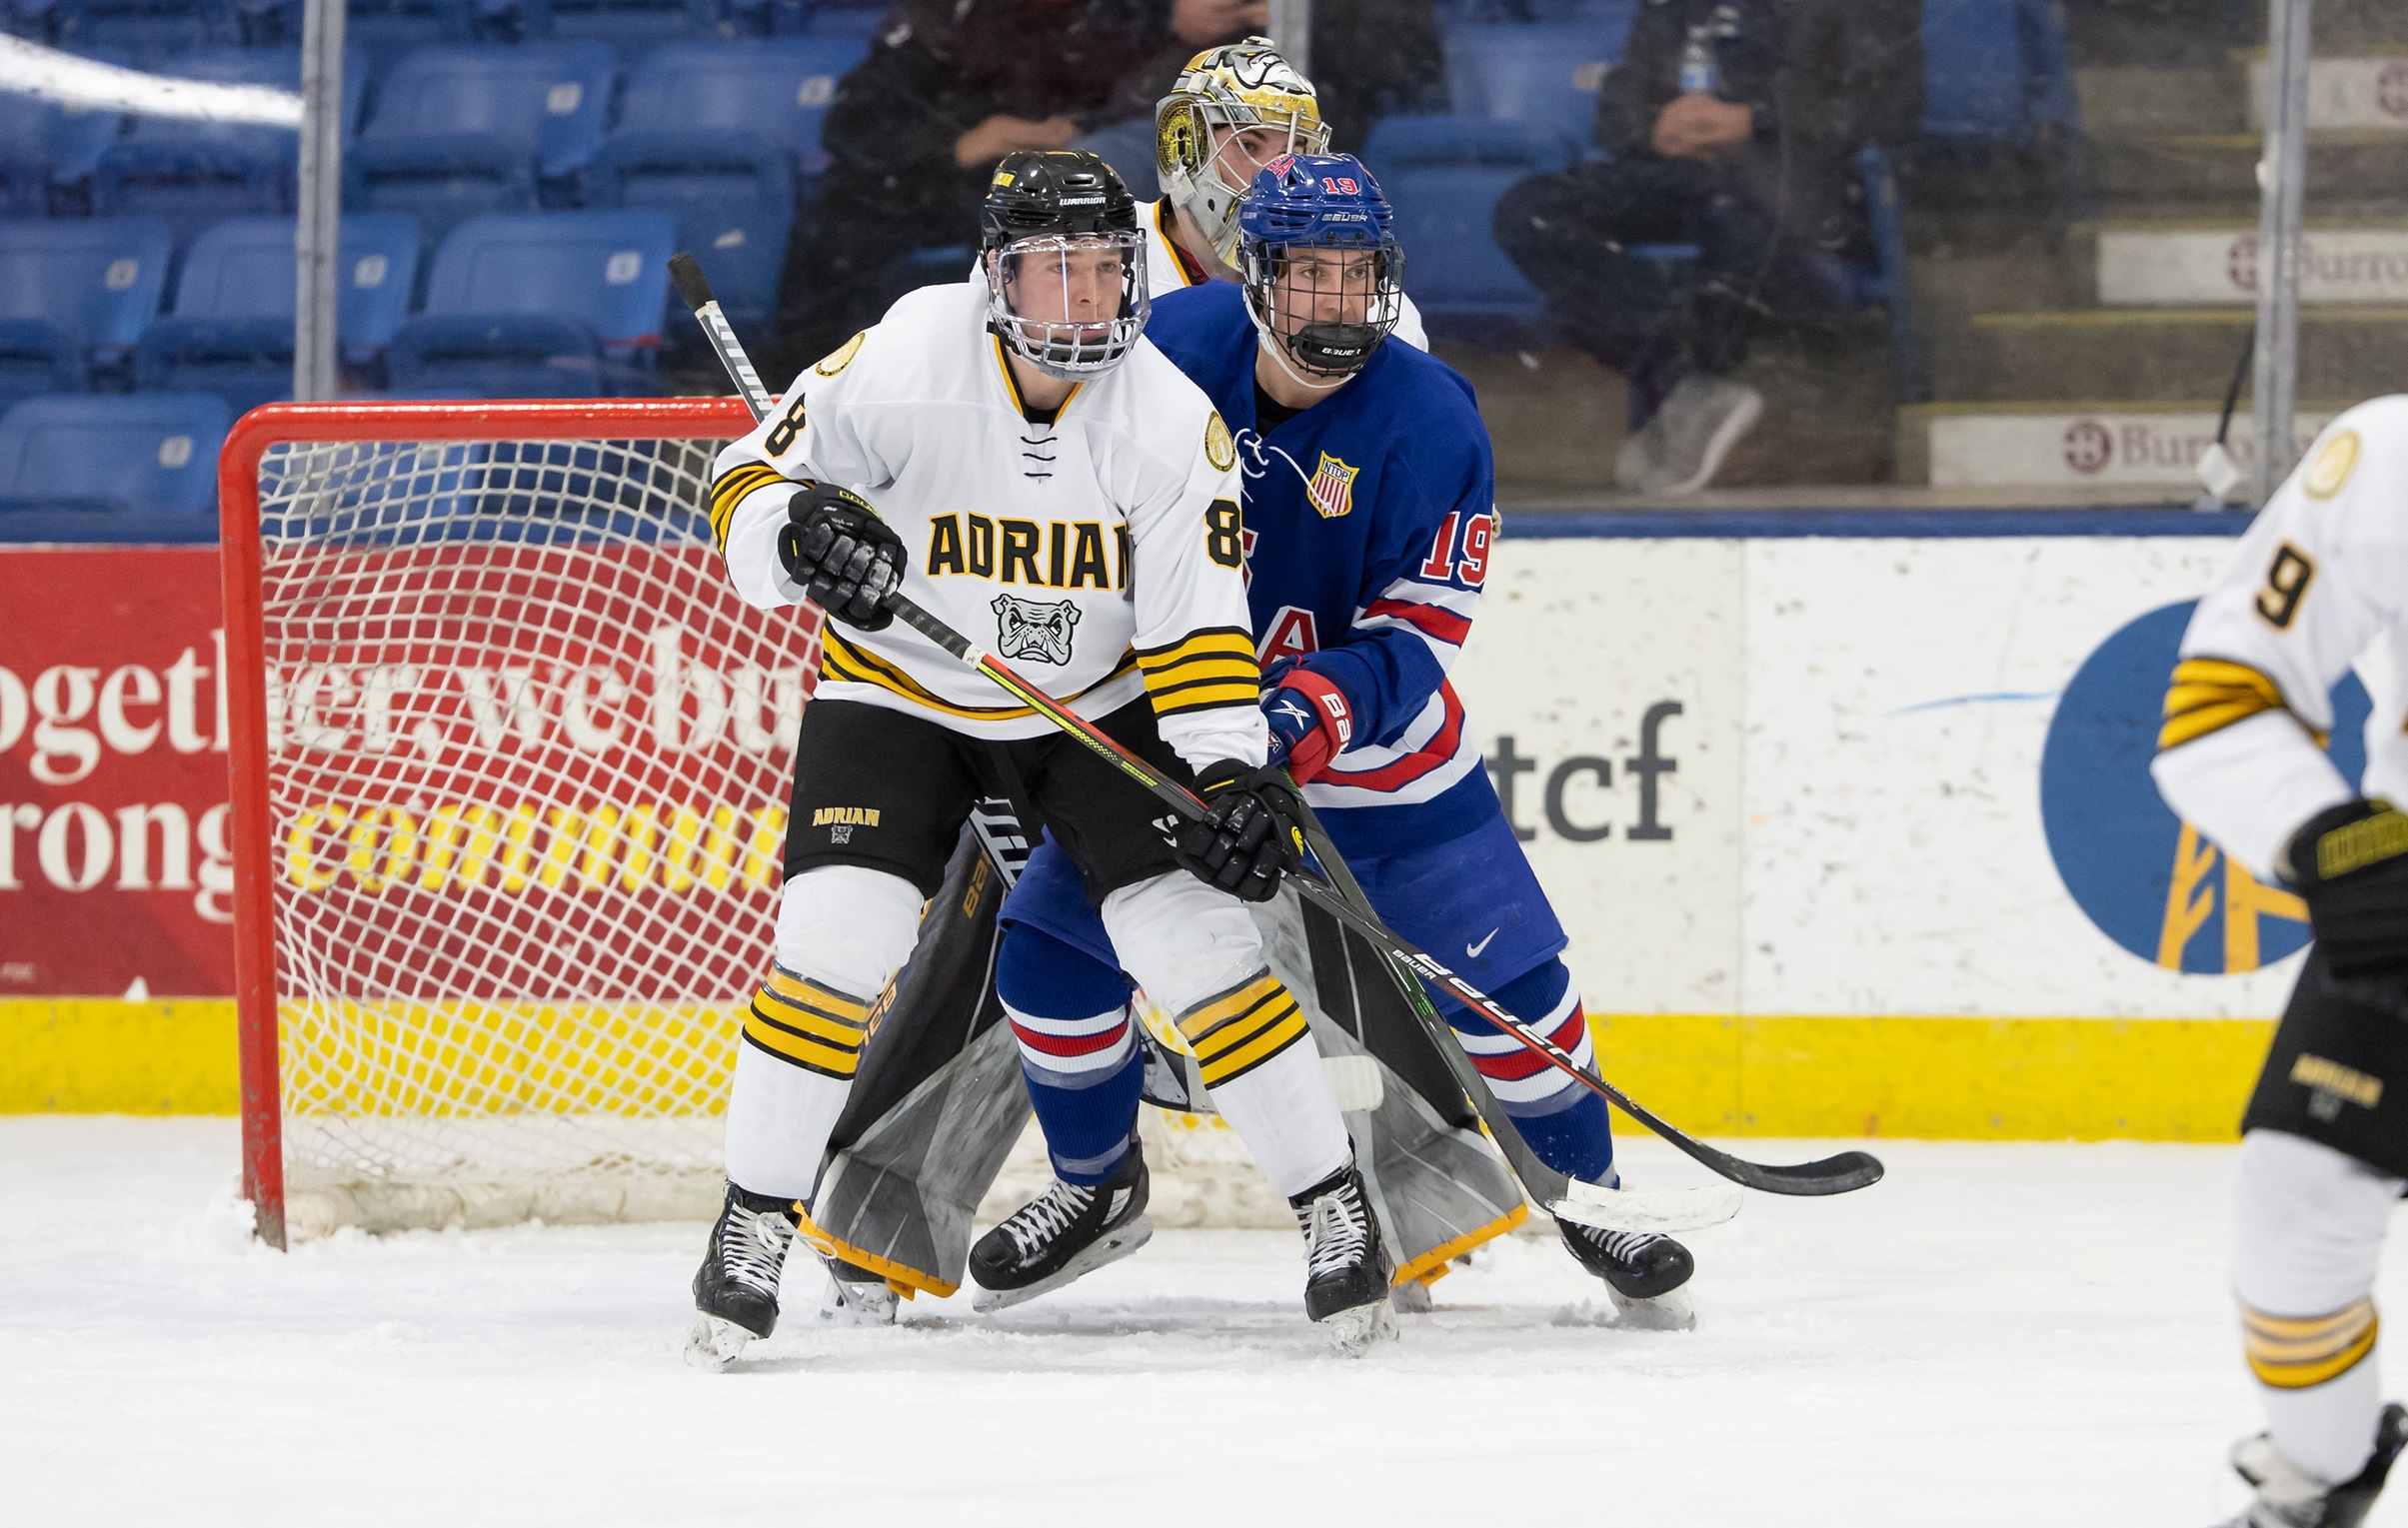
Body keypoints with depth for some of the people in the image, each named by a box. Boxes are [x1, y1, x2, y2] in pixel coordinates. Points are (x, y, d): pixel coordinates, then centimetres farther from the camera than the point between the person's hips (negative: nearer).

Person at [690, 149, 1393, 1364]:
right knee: (838, 938, -18)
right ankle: (755, 1220, -2)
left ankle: (1334, 1205, 4)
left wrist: (1228, 775, -28)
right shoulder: (901, 365, -23)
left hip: (1094, 706, 1)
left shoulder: (1171, 421, -17)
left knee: (1193, 933, -10)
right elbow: (749, 483, -15)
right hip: (899, 696, -1)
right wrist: (800, 533, -38)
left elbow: (1199, 629, -15)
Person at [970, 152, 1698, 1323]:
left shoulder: (1428, 419, -21)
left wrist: (1320, 708, -39)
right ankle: (1095, 1182, 18)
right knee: (1048, 942, -5)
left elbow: (1415, 636, -22)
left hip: (1373, 745, -2)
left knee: (1505, 974, -8)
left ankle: (1585, 1195, 14)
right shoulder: (1175, 346, -15)